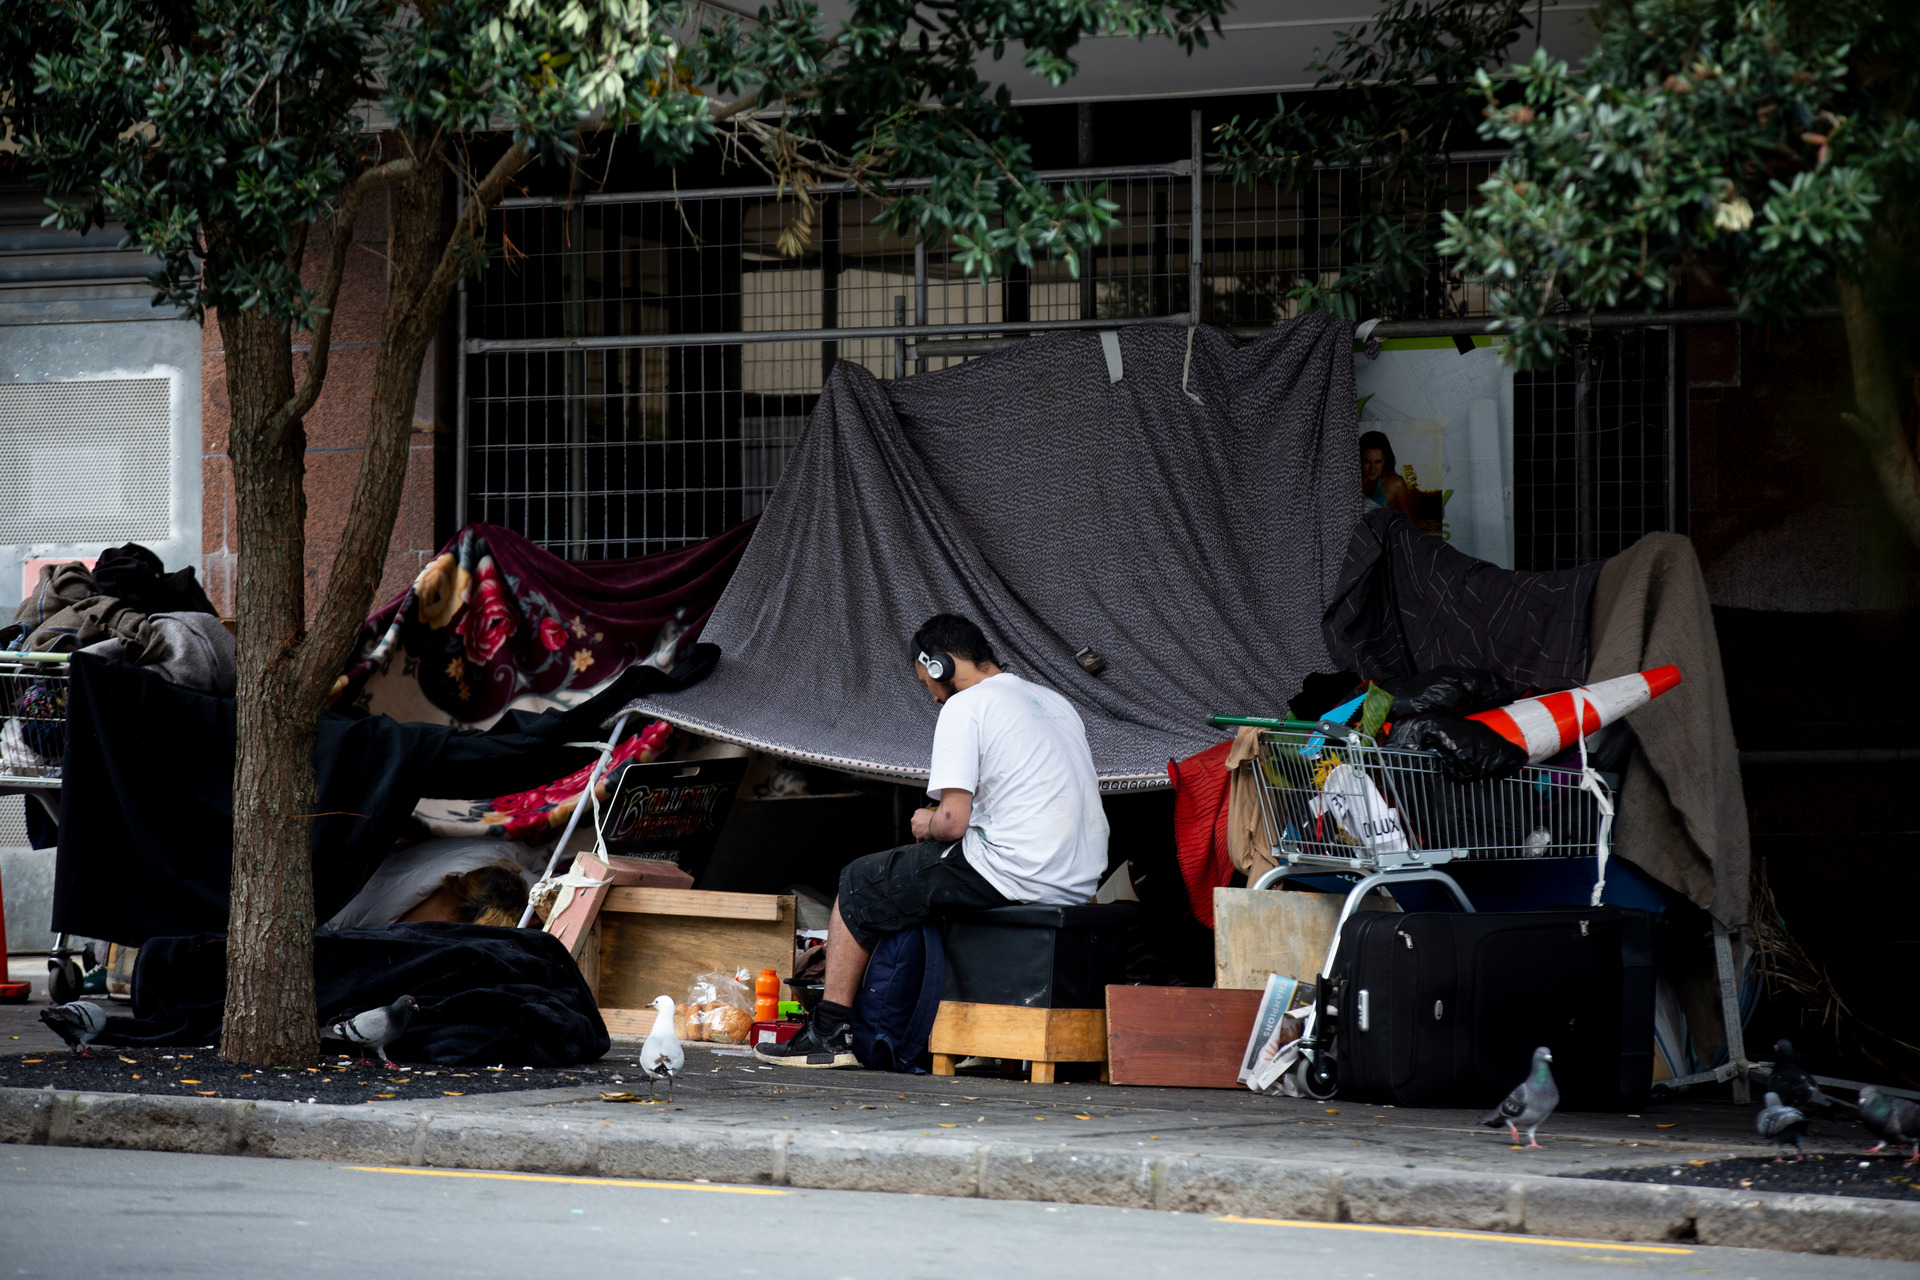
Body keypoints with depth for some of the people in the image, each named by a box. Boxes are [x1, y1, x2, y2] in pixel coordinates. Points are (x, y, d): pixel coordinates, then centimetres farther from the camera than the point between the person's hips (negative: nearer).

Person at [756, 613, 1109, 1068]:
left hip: (1017, 876, -9)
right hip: (1081, 884, 9)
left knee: (860, 884, 10)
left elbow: (953, 822, -15)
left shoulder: (964, 707, -7)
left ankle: (831, 1029, 10)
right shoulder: (1056, 703, 18)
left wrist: (928, 824, 9)